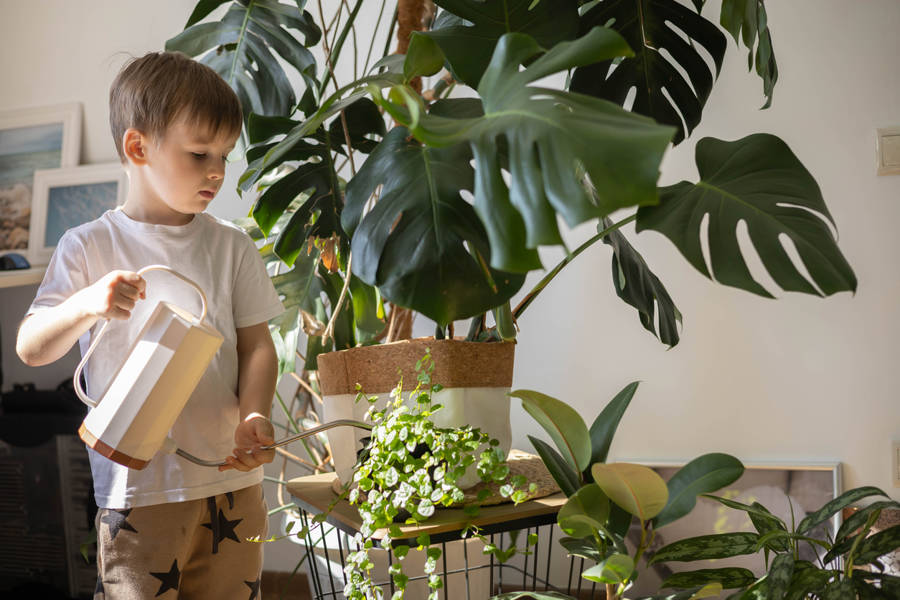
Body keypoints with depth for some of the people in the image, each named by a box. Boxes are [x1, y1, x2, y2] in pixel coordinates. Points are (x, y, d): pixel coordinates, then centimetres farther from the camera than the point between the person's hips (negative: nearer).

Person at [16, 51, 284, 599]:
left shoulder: (232, 247, 7)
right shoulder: (90, 247, 0)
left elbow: (256, 344, 6)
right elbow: (31, 348, -3)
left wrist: (254, 416, -12)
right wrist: (87, 305, -22)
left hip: (231, 478, 3)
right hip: (137, 487, -2)